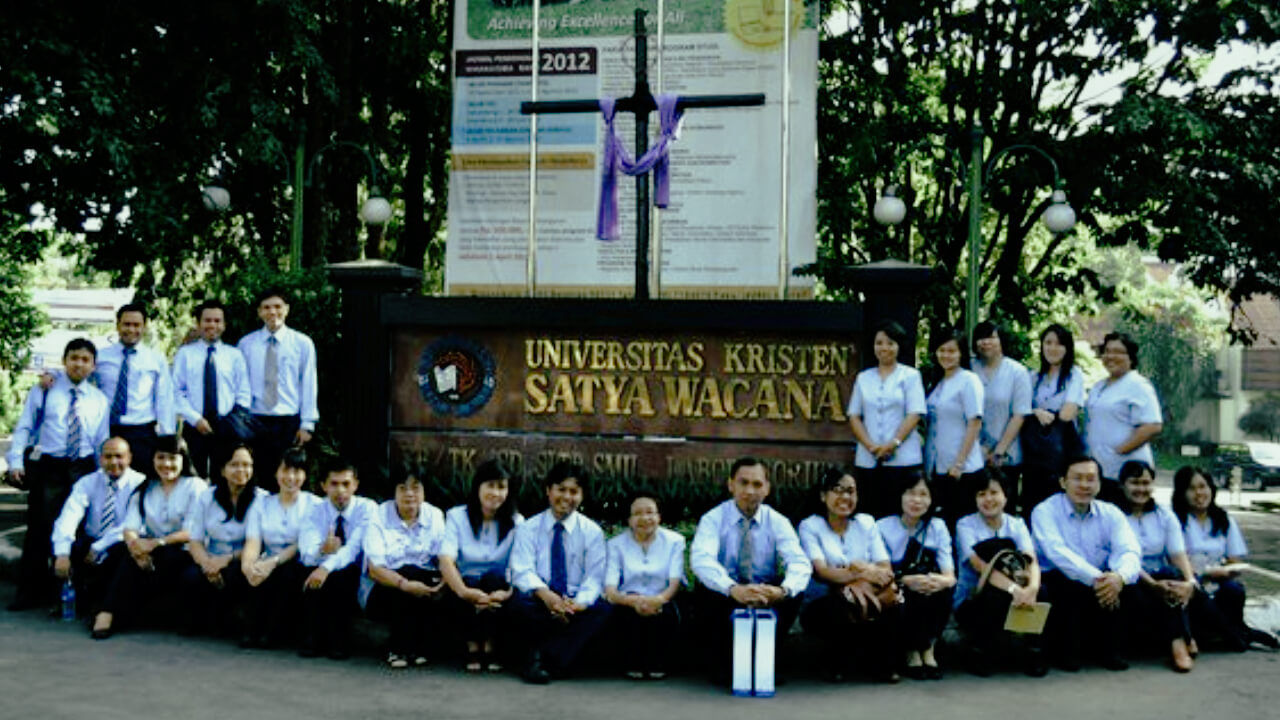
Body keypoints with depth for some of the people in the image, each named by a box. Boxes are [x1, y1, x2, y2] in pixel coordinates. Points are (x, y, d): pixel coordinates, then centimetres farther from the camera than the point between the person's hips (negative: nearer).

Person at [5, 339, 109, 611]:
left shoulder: (99, 399, 8)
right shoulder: (44, 390, 1)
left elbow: (102, 442, 9)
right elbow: (23, 428, 0)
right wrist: (16, 461, -10)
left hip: (84, 469, 2)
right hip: (48, 466, -2)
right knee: (40, 528, -2)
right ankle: (32, 590, 9)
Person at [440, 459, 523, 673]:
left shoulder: (516, 522, 3)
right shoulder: (457, 516, 1)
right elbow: (446, 560, -15)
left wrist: (509, 592, -34)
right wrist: (463, 590, -36)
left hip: (497, 585, 0)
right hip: (468, 585, 0)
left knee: (494, 577, -33)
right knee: (454, 600, -34)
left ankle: (491, 646, -19)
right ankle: (473, 646, -9)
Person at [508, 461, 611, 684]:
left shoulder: (592, 532, 7)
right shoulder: (529, 528, 5)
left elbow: (594, 578, -2)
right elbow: (522, 571, -8)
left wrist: (579, 603, -24)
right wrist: (545, 594, -30)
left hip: (576, 603, 1)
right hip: (541, 601, -1)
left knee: (602, 609, -30)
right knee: (520, 605, -33)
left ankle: (541, 657, -27)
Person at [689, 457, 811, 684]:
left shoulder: (777, 522, -1)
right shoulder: (712, 519, -8)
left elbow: (800, 562, -17)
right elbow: (701, 560, -27)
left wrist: (783, 590, -42)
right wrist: (733, 589, -48)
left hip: (766, 596, 2)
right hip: (725, 595, -1)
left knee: (794, 593, -27)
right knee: (707, 592, -33)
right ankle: (719, 663, -10)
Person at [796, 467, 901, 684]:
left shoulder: (866, 523, 10)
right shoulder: (809, 526, -2)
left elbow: (885, 567, -2)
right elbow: (821, 571, -18)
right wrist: (863, 574, -36)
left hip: (865, 603, 3)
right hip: (823, 607, -3)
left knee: (889, 600, -30)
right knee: (846, 606, -37)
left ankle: (880, 662, -6)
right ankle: (836, 662, -7)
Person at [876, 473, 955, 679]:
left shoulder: (938, 527, 5)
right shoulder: (883, 527, -3)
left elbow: (950, 575, -7)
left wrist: (942, 581, -31)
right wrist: (907, 581, -32)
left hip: (931, 605, 2)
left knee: (942, 584, -29)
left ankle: (928, 649, -14)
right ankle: (912, 653, -10)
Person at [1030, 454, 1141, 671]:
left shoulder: (1111, 514, 5)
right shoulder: (1045, 512, -7)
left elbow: (1129, 551, -12)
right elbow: (1057, 552, -23)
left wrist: (1121, 576, -36)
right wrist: (1094, 578, -38)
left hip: (1101, 583, 3)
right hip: (1058, 584, -3)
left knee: (1124, 584, -25)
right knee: (1072, 585, -34)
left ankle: (1109, 651, -8)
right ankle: (1067, 652, -13)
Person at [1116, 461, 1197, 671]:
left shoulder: (1165, 515, 13)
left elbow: (1178, 554, 0)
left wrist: (1190, 581, -21)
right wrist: (1153, 584, -29)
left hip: (1161, 578, 4)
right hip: (1130, 583, -3)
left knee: (1173, 574, -29)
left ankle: (1179, 643, -33)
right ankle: (1178, 639, -28)